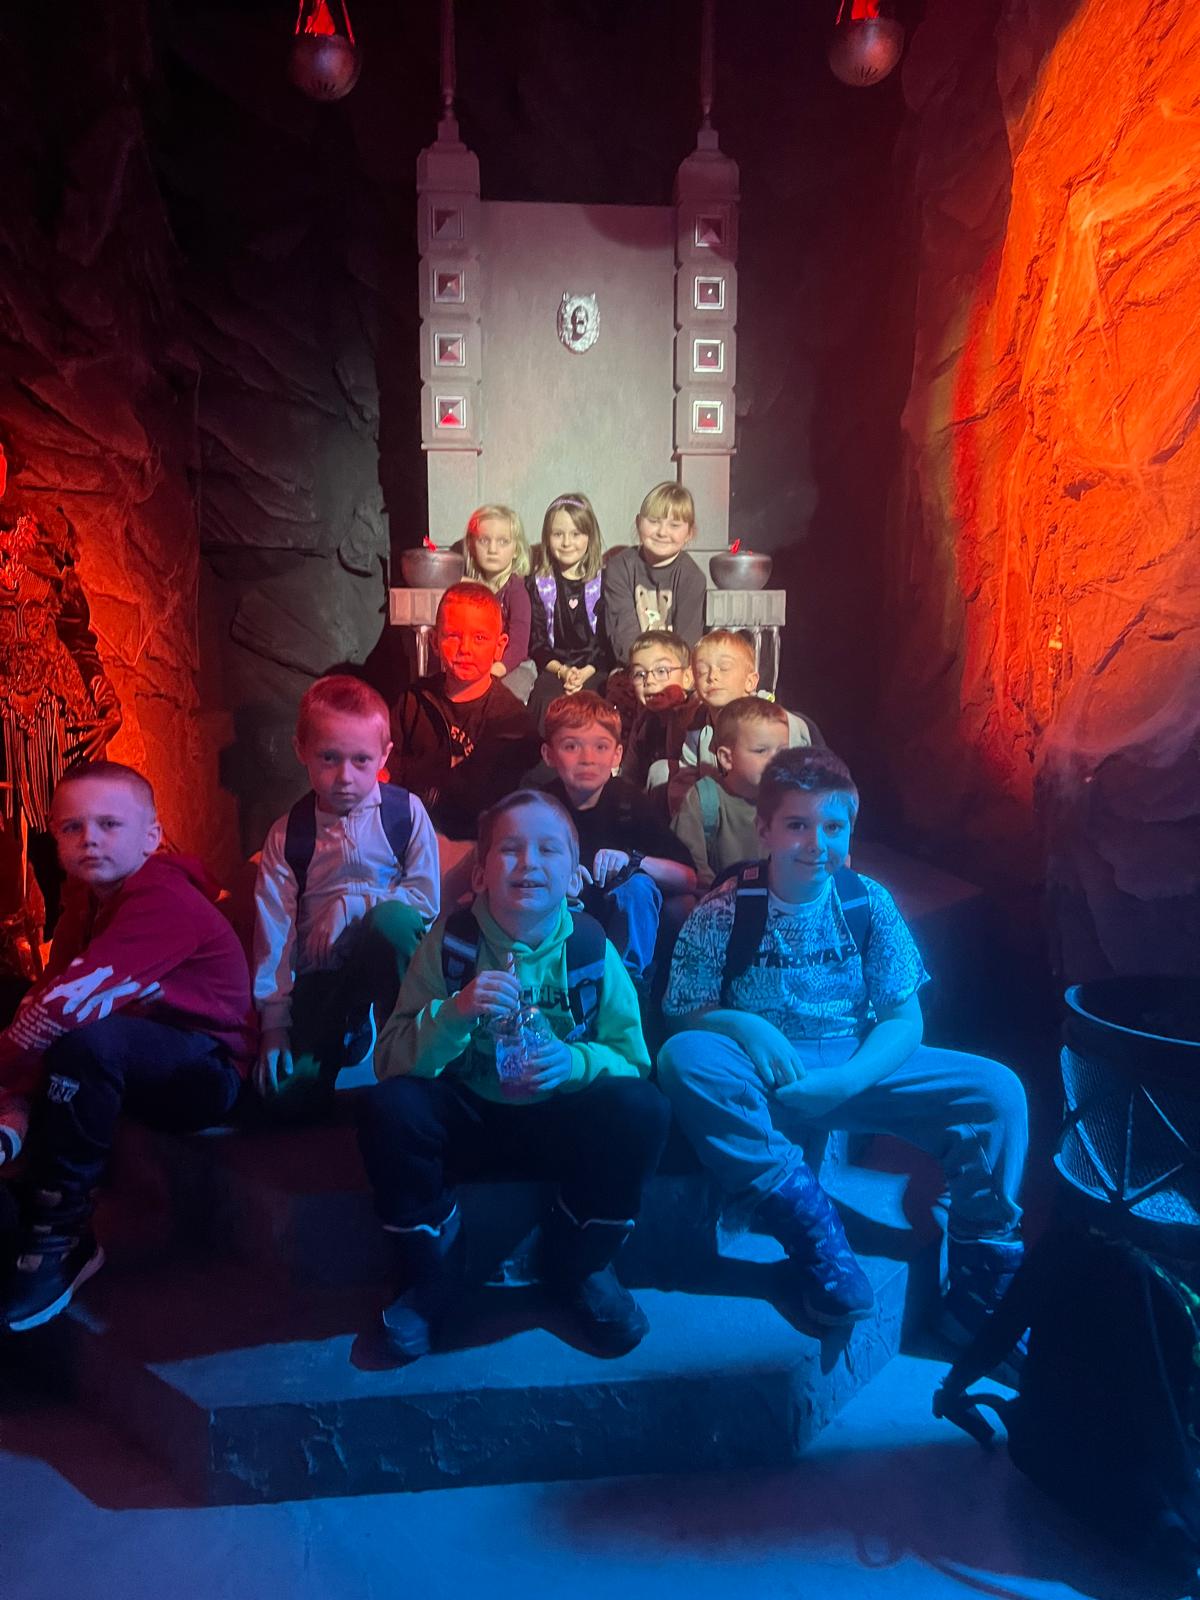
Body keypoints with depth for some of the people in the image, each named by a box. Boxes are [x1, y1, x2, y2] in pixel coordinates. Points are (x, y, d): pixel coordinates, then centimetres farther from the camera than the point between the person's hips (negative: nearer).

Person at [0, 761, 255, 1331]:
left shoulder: (165, 900, -23)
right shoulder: (88, 899, 5)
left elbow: (70, 1002, -31)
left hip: (209, 1072, -9)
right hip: (145, 1067, 9)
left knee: (87, 1044, -34)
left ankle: (59, 1235, -17)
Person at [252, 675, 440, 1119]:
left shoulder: (406, 812, -6)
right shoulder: (286, 836, -1)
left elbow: (426, 899, -8)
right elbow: (273, 932, -3)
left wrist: (348, 903, -19)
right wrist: (274, 1025, -6)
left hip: (388, 951, -2)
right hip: (319, 973, 2)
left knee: (392, 919, -37)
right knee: (289, 1092, -15)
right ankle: (350, 1028, 19)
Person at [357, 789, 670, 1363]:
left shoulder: (591, 946, -9)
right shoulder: (451, 939, -11)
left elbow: (633, 1055, -6)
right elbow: (390, 1063, -15)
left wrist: (575, 1061, -28)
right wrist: (455, 1012, -34)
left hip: (559, 1120, 1)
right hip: (468, 1116, 0)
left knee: (641, 1109, -27)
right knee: (389, 1108, -29)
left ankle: (576, 1267, 1)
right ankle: (433, 1273, -2)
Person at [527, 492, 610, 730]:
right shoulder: (540, 584, 11)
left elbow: (608, 641, 2)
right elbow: (536, 642, 5)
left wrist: (585, 673, -13)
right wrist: (562, 671, -11)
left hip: (595, 669, -1)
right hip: (553, 668, 1)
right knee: (547, 700, -32)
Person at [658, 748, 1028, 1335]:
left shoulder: (869, 903, -2)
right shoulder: (723, 912, -8)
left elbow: (904, 1020, -2)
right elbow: (683, 1012, -5)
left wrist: (844, 1081, -20)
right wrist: (743, 1026, -28)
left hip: (857, 1070, 2)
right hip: (763, 1081, -2)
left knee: (998, 1089, -16)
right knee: (683, 1056, -33)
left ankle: (982, 1275, -2)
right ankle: (808, 1220, -26)